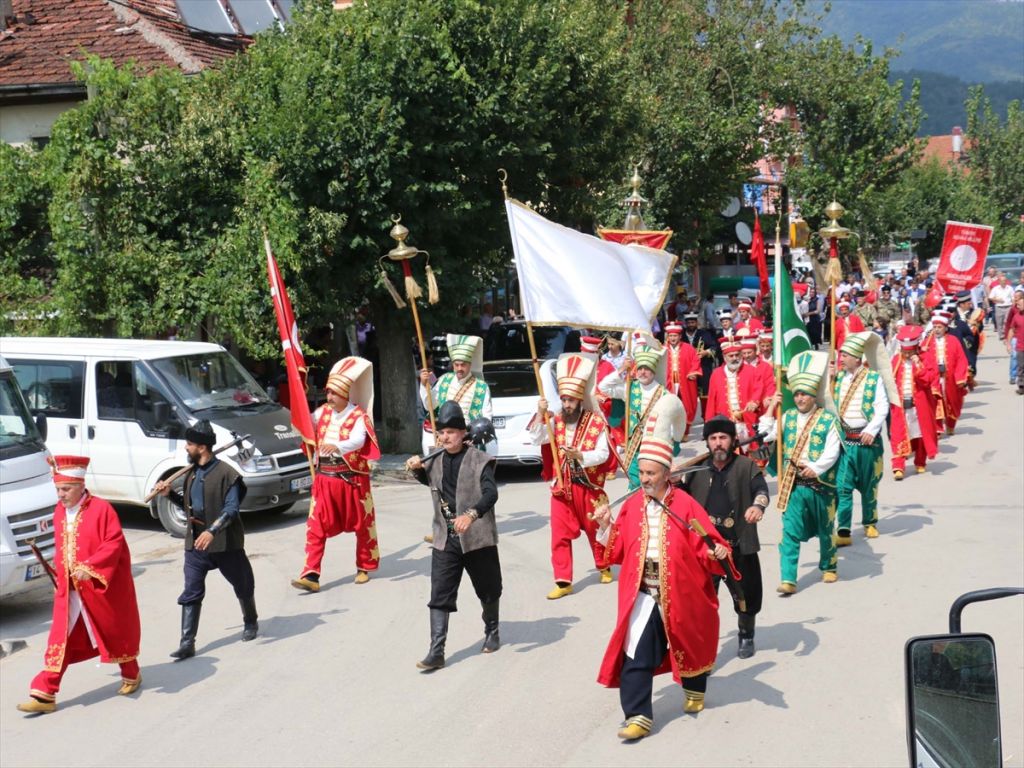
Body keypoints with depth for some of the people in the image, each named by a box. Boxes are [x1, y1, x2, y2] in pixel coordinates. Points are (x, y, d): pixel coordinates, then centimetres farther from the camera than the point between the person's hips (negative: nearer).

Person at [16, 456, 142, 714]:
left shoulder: (101, 509, -14)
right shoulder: (59, 512, 6)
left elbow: (114, 544, -18)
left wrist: (89, 567, -28)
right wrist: (59, 575, 10)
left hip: (102, 587, -5)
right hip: (69, 590, 5)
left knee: (115, 632, 13)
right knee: (60, 640, -1)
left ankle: (131, 676, 36)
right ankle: (44, 694, -4)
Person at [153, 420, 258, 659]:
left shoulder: (225, 473, -15)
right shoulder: (191, 473, 8)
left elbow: (231, 508, -22)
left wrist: (212, 531, -33)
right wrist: (170, 494, 4)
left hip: (224, 541, -5)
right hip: (195, 541, 6)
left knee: (243, 585, 14)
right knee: (191, 593, -3)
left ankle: (251, 622, 39)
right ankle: (187, 643, -4)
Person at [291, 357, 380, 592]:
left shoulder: (358, 416, -12)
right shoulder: (323, 412, 6)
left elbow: (357, 441, -31)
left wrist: (337, 447, -49)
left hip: (352, 479, -4)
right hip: (324, 478, 4)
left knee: (362, 525, 10)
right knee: (316, 527, -4)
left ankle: (364, 568, 29)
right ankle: (310, 575, -6)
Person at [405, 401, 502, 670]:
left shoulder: (479, 460, -10)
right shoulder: (437, 462, 8)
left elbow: (491, 493, -24)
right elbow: (429, 480, 31)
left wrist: (471, 514, -41)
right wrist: (417, 469, 8)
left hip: (477, 537, -4)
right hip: (445, 538, 4)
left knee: (487, 590, 16)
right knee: (440, 595, -5)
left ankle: (492, 632, 41)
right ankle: (436, 651, -7)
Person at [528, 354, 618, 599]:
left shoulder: (596, 422, -8)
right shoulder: (555, 421, 0)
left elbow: (602, 454, -13)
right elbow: (537, 439, -13)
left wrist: (579, 455, -27)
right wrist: (540, 414, -24)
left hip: (588, 487, -2)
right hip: (561, 487, 2)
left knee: (595, 530, 15)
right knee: (560, 535, -2)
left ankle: (604, 567, 39)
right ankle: (563, 582, 3)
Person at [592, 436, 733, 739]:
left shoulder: (685, 504, -9)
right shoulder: (631, 506, 2)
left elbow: (703, 546, -11)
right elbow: (618, 550, 3)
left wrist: (716, 552, -31)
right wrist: (606, 527, -12)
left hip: (680, 594, -2)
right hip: (642, 595, 2)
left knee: (689, 645, 19)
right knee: (636, 656, -8)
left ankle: (695, 691, 46)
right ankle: (638, 716, -6)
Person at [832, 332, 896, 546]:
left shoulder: (874, 378, -6)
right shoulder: (839, 377, 7)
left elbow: (882, 408, -11)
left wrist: (871, 430, -20)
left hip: (866, 439, -2)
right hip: (844, 439, 2)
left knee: (868, 485, 12)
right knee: (842, 486, -8)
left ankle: (870, 523, 32)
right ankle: (843, 532, -9)